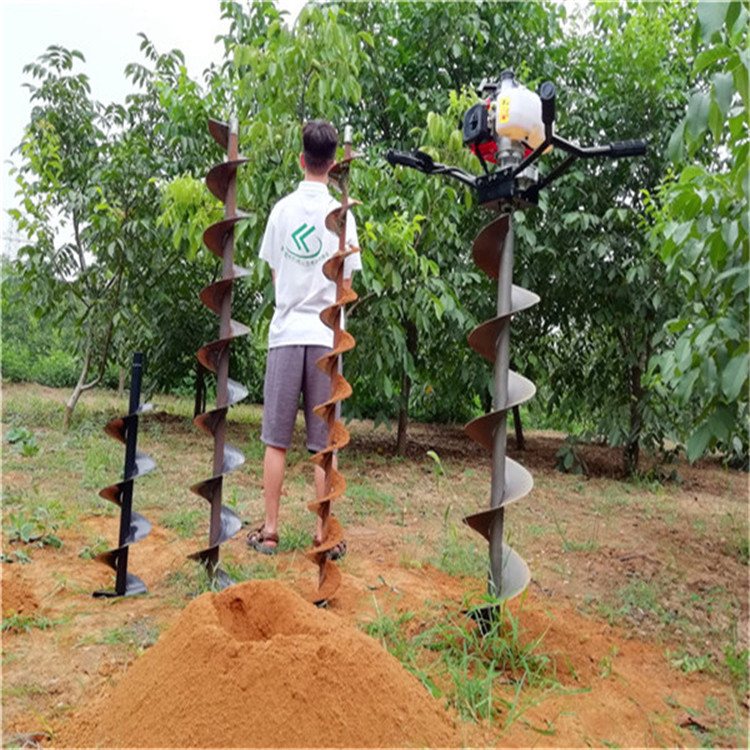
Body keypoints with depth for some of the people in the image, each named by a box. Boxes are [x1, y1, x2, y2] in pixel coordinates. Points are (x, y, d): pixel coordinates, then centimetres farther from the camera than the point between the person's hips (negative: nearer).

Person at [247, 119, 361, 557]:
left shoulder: (282, 209, 4)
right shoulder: (342, 215, -2)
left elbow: (274, 273, 11)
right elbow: (345, 287, 1)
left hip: (286, 331, 2)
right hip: (325, 336, -1)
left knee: (277, 440, 7)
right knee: (325, 443, 4)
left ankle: (270, 531, 12)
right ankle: (323, 534, 10)